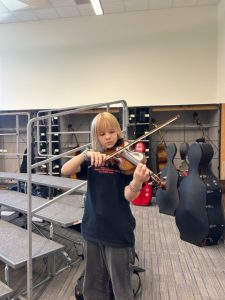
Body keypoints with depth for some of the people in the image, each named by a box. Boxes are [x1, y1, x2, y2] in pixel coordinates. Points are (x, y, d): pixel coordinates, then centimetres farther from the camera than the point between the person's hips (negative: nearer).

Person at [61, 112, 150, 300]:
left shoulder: (125, 159, -8)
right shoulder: (92, 159, 2)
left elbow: (129, 196, -19)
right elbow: (65, 171, -11)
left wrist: (137, 182, -41)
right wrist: (85, 154, -26)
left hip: (118, 232, -3)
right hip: (92, 230, 4)